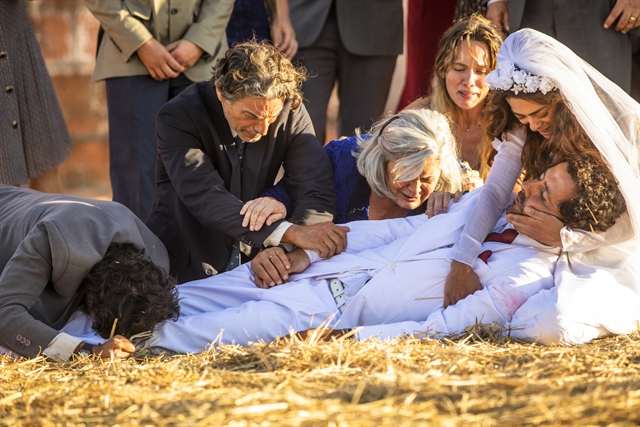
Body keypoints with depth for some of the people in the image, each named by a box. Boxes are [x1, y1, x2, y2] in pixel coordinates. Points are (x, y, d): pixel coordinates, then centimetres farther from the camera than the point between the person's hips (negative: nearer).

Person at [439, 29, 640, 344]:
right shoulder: (524, 131, -1)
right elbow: (494, 192, -10)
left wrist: (565, 237, -25)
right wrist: (461, 264, -23)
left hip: (612, 266, -6)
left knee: (556, 323, -35)